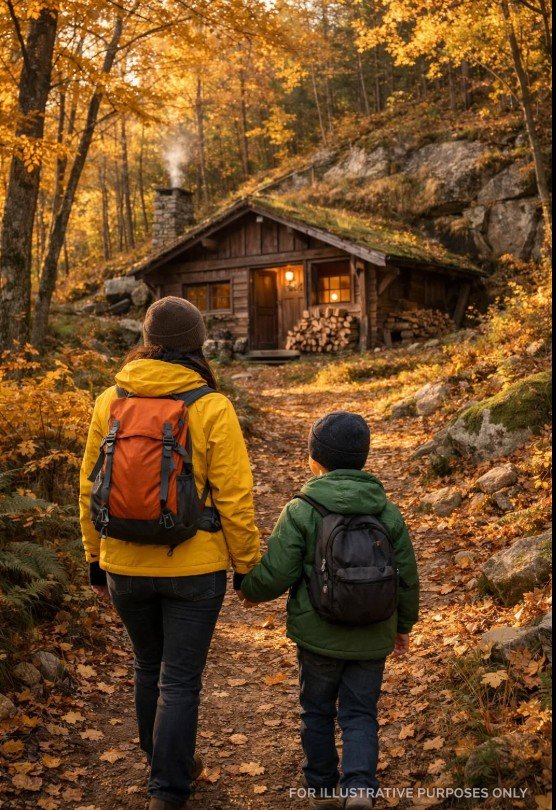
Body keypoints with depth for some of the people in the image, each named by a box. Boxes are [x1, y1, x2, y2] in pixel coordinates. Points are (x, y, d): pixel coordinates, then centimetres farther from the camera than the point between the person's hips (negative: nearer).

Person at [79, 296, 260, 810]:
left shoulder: (109, 401, -2)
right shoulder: (211, 408, -13)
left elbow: (90, 488, 4)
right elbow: (234, 497, -12)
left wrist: (95, 556, 15)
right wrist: (247, 563, 0)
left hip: (125, 567, 4)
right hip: (193, 568, -4)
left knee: (149, 667, 23)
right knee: (180, 679, 9)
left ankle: (166, 763, 42)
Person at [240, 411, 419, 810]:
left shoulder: (300, 512, -14)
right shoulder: (388, 513, -3)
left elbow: (276, 573, -15)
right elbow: (407, 576, 3)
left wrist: (250, 591, 7)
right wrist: (404, 624, 18)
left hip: (318, 633, -2)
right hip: (371, 638, 2)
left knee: (317, 710, 18)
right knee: (360, 713, 13)